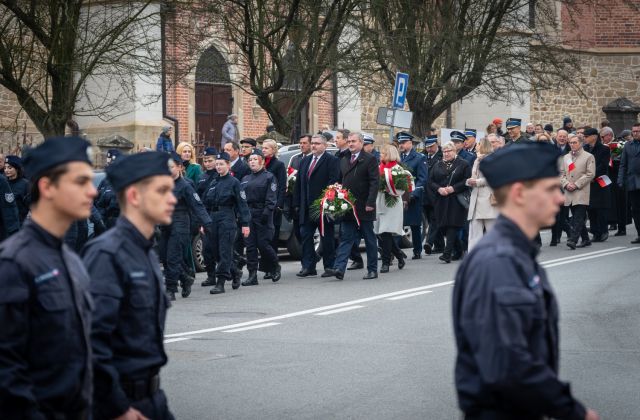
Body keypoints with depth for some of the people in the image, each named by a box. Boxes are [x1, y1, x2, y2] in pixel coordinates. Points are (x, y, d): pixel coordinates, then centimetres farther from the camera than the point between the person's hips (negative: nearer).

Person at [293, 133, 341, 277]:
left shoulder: (332, 161, -5)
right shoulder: (305, 161, 15)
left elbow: (333, 182, -13)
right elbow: (298, 183, 14)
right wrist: (297, 204, 8)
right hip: (307, 208, 6)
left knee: (327, 237, 3)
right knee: (305, 235, 2)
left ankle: (329, 267, 9)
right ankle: (308, 267, 5)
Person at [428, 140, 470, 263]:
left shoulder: (463, 164, 2)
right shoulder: (437, 166, 15)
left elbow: (467, 181, -6)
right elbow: (431, 182, 11)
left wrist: (453, 188, -15)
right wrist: (439, 189, -8)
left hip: (456, 201, -5)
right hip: (441, 201, 5)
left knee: (452, 225, -13)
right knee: (444, 227, 4)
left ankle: (447, 253, -19)